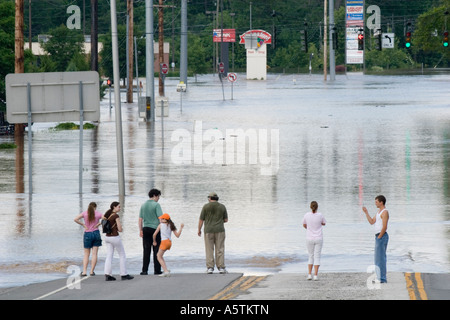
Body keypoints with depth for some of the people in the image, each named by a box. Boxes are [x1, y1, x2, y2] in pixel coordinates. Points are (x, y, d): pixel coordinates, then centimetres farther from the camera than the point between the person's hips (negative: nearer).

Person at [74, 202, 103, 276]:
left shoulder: (84, 213, -1)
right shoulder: (98, 213, -1)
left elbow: (75, 219, -12)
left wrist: (83, 225, -5)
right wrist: (98, 224, -3)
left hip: (87, 234, 0)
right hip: (96, 233, 0)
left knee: (86, 254, 8)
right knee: (94, 254, 3)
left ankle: (84, 271, -3)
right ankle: (91, 271, 0)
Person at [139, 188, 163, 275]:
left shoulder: (143, 205, 10)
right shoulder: (156, 205, -7)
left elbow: (140, 219, 11)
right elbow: (160, 218, -11)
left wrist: (141, 230, 16)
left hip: (146, 229, 4)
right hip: (155, 228, -4)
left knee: (146, 251, 4)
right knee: (156, 250, 2)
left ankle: (145, 270, -1)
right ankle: (157, 270, 4)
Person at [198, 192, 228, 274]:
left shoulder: (206, 207, -3)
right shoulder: (222, 207, 2)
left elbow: (201, 220, -2)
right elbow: (226, 220, 4)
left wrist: (199, 230, 10)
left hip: (209, 231, -1)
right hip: (219, 230, 1)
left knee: (209, 250, 3)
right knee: (220, 250, 3)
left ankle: (210, 268, -2)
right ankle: (221, 267, -2)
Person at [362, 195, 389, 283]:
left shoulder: (385, 212, -14)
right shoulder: (379, 212, 17)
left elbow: (384, 227, -20)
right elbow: (372, 222, 14)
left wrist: (379, 237, -16)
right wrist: (366, 212, 8)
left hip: (382, 236, -10)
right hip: (378, 237, 10)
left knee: (380, 257, -10)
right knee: (379, 258, 12)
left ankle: (382, 278, -10)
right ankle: (380, 277, 16)